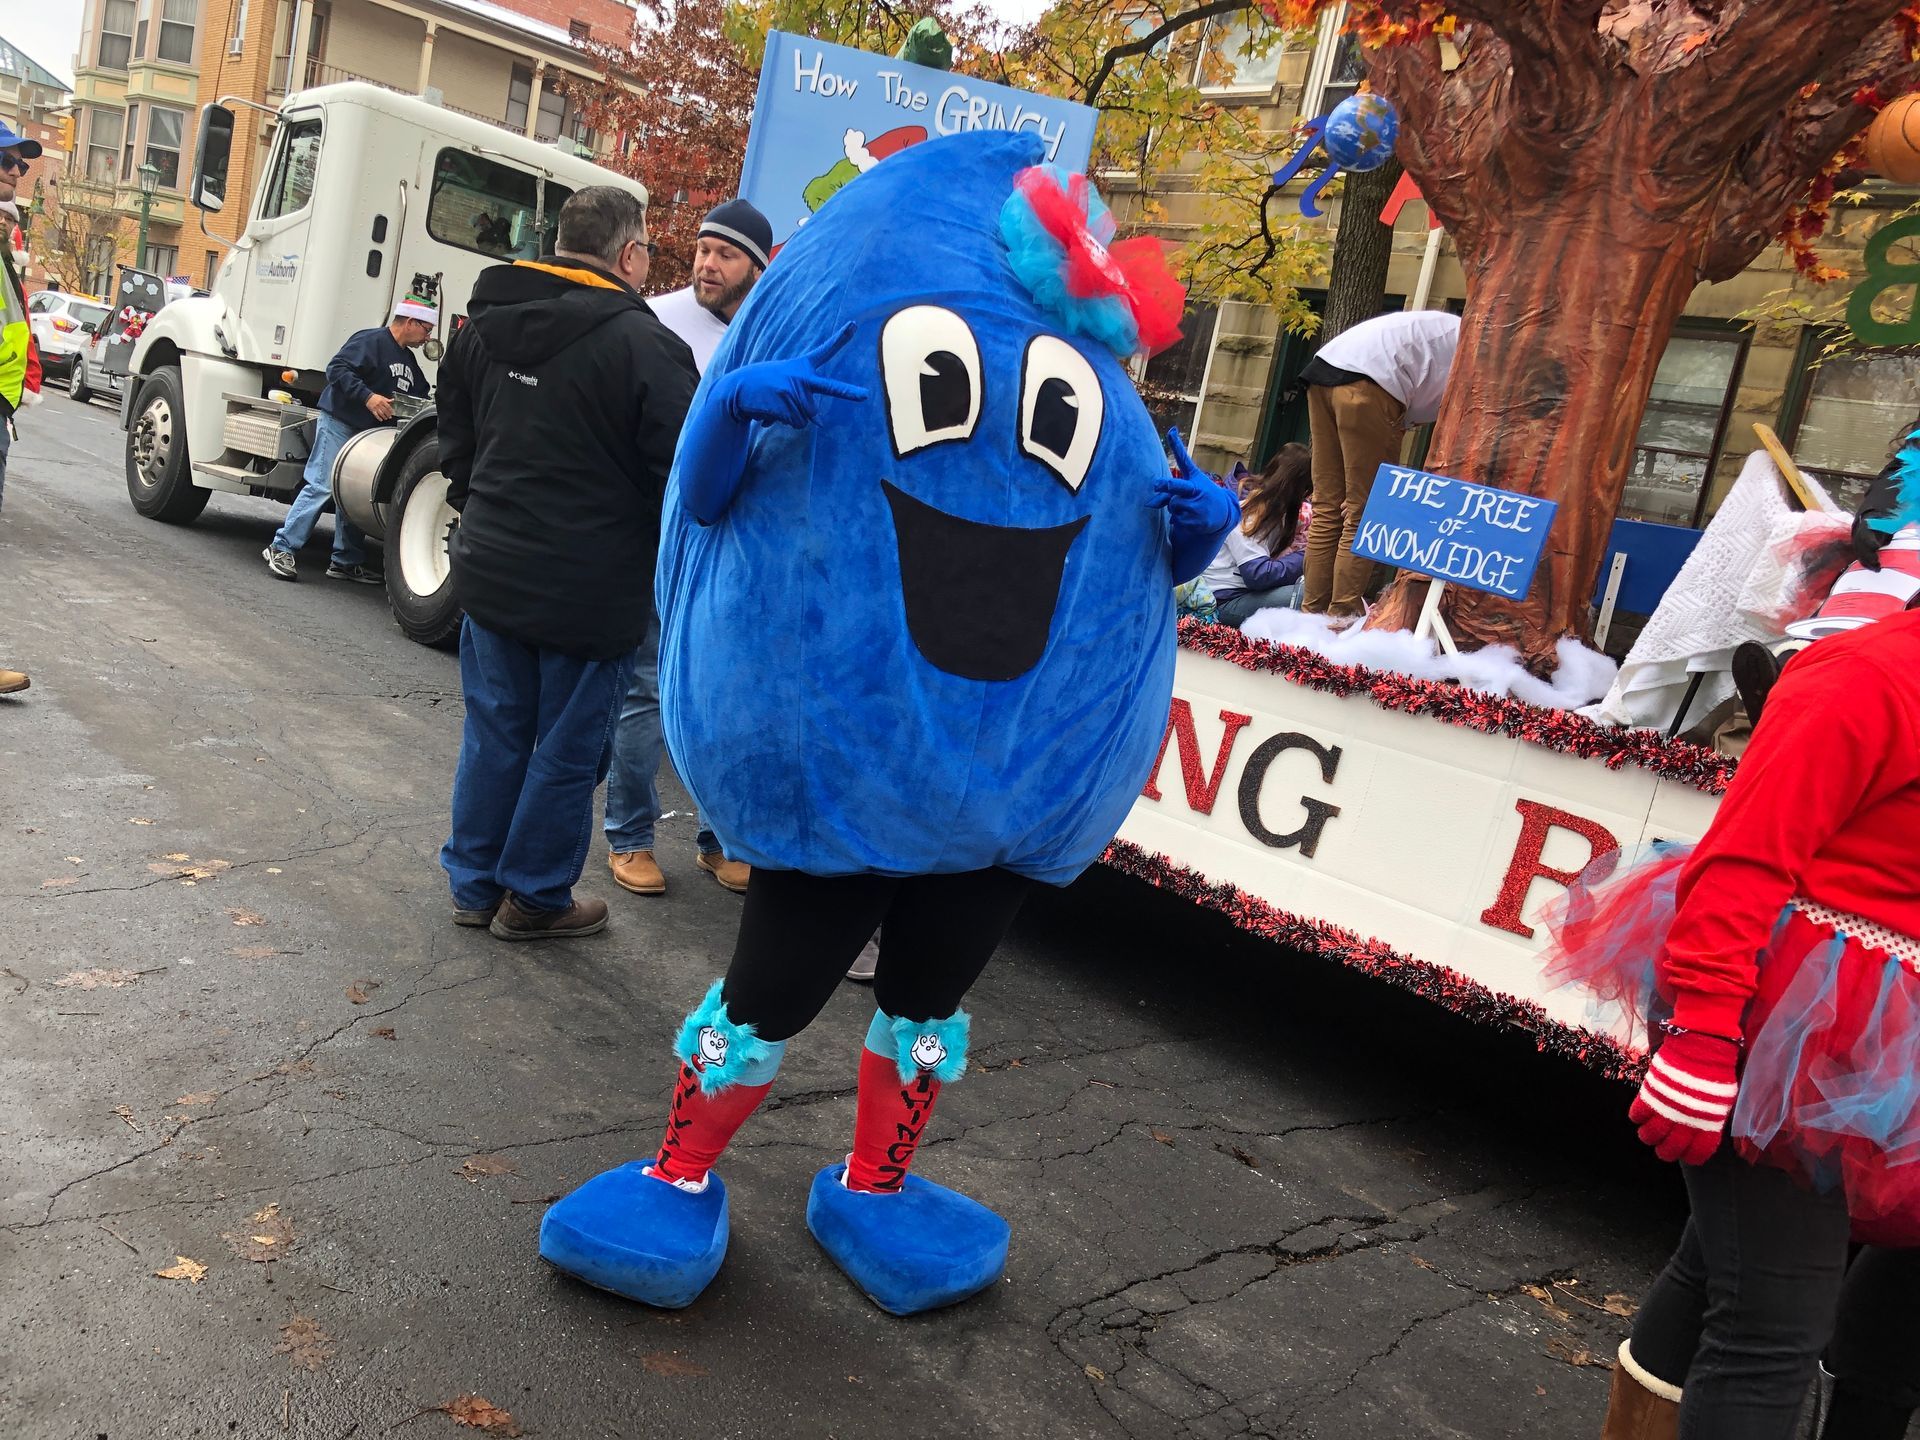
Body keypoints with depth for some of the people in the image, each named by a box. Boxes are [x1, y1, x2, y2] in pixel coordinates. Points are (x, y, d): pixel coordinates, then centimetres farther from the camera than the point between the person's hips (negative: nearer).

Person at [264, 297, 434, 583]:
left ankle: (346, 560, 14)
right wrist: (368, 396, -29)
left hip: (369, 432, 9)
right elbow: (337, 368, -20)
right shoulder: (370, 341, -11)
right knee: (321, 486, -12)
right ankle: (281, 548, -8)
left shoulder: (408, 360, 18)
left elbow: (419, 396, 23)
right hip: (339, 423, -9)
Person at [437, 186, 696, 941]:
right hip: (592, 590, -6)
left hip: (492, 570, 7)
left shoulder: (484, 323, 6)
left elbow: (455, 437, 17)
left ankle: (474, 883, 28)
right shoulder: (645, 345, -17)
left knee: (494, 732, 17)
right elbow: (679, 474, -16)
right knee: (567, 750, 8)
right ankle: (534, 898, 21)